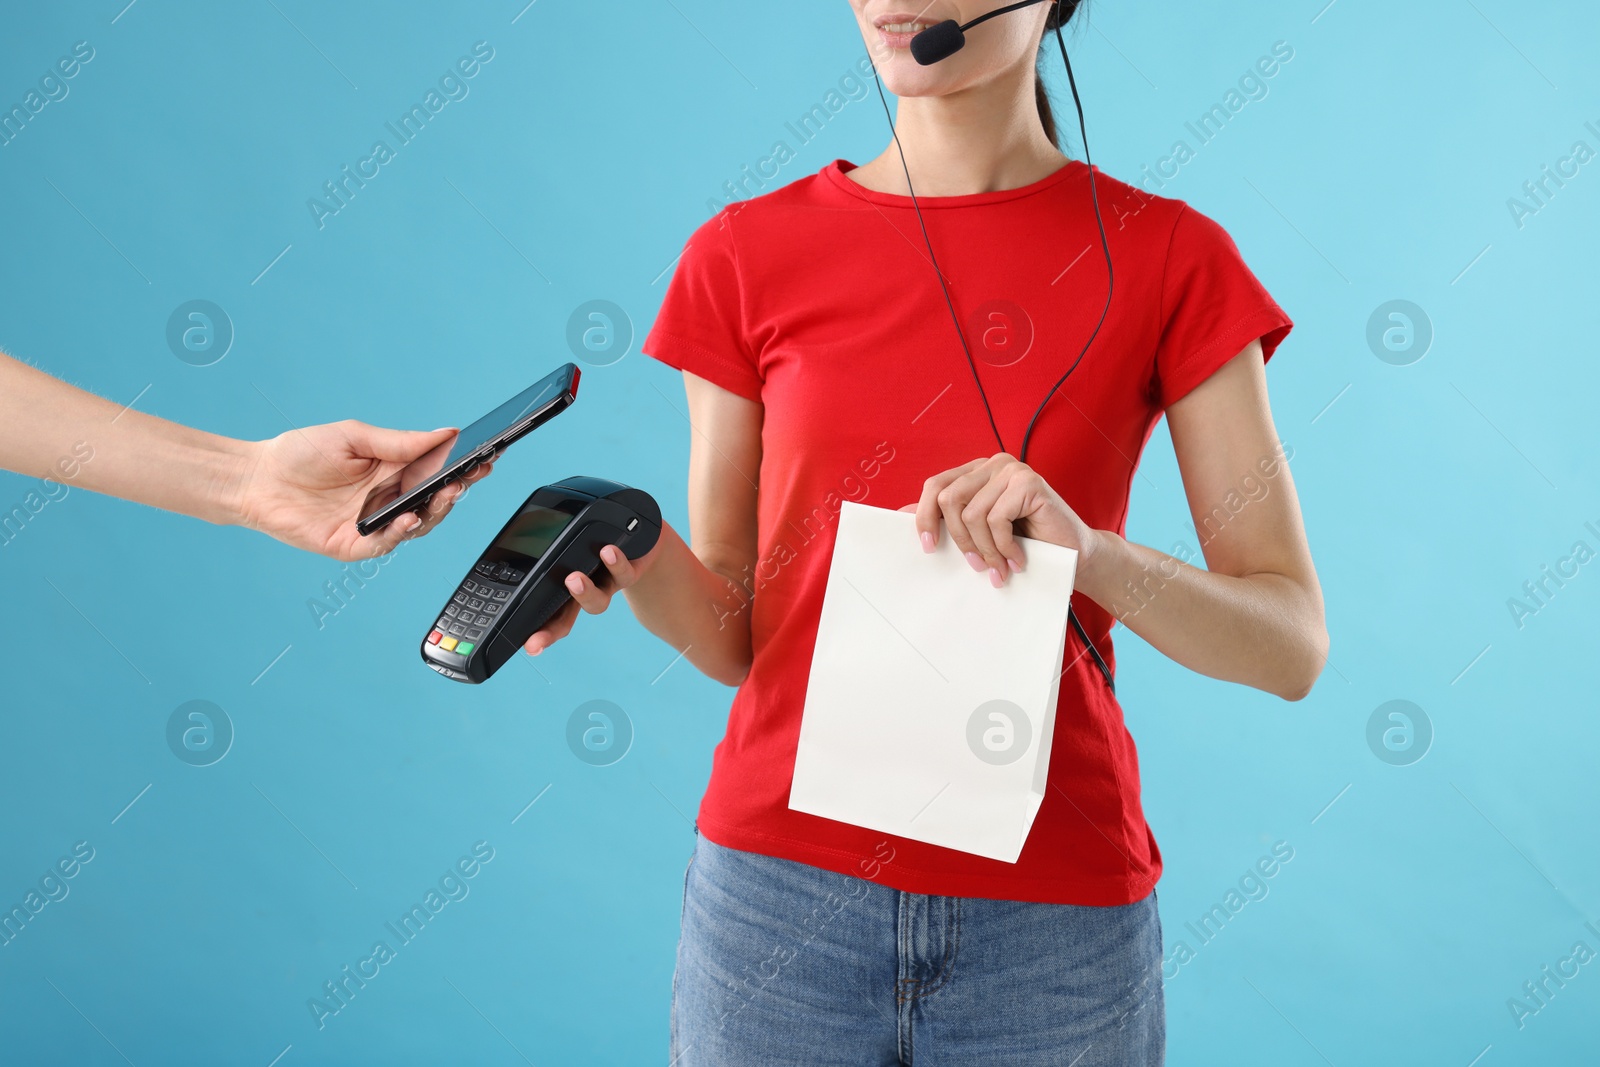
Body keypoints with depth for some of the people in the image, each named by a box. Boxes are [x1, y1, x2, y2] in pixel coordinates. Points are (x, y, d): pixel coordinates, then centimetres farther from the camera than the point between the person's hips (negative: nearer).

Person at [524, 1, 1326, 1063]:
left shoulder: (1167, 256, -2)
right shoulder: (749, 255, 1)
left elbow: (1294, 645, -5)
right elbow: (734, 633, 3)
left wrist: (1086, 550, -22)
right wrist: (637, 561, -18)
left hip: (1054, 914, 0)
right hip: (781, 879, 1)